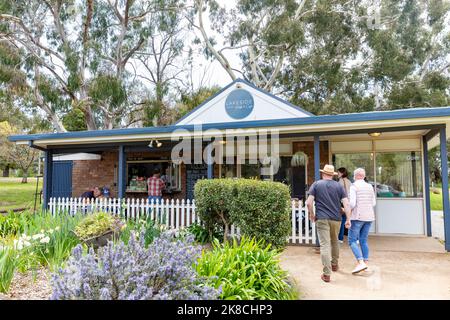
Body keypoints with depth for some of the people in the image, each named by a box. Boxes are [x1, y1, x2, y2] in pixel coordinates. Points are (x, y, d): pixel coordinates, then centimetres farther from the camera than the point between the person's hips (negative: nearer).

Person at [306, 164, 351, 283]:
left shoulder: (316, 184, 2)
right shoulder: (339, 186, 7)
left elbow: (309, 202, -6)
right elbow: (346, 204, -3)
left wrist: (312, 214, 8)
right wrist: (348, 219, 0)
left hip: (321, 219, -3)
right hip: (336, 219, 3)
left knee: (325, 245, -4)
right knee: (335, 241, 24)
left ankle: (327, 274, -7)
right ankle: (334, 264, 40)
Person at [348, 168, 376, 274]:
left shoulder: (354, 187, -10)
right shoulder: (370, 187, 9)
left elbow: (352, 203, -17)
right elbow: (373, 203, 12)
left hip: (358, 217, -6)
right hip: (369, 216, 7)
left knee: (352, 240, -3)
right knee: (364, 240, 15)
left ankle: (361, 262, -15)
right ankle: (366, 262, 17)